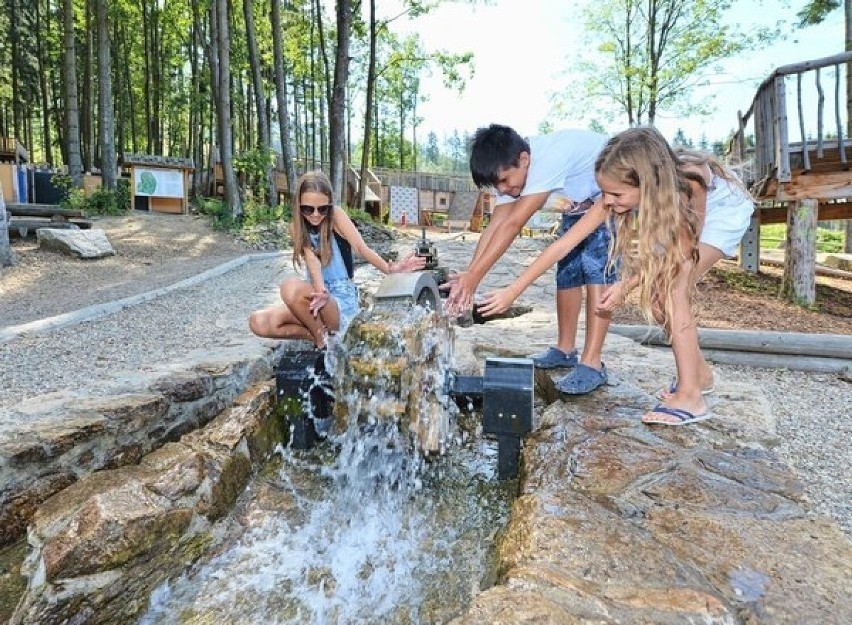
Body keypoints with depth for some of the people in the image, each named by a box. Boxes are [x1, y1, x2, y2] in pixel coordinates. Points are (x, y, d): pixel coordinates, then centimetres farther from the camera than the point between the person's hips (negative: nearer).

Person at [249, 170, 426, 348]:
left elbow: (361, 248, -22)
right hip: (320, 299, 5)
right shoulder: (296, 228, 3)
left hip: (342, 302, -5)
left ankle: (322, 337, -11)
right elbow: (312, 261, -14)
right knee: (258, 323, -14)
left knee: (290, 287, -32)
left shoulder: (336, 216, -6)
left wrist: (390, 269, -43)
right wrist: (321, 292, -37)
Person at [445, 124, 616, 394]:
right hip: (580, 203, 8)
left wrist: (473, 276, -45)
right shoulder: (510, 170, -15)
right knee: (567, 269, 4)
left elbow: (513, 224, -44)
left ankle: (591, 364, -21)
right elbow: (495, 226, -23)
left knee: (596, 266, -21)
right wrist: (468, 277, -33)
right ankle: (565, 350, 16)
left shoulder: (550, 157, -40)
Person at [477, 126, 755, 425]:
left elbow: (682, 252, -25)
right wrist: (513, 291, -30)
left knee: (673, 290, -24)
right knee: (654, 294, -5)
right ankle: (699, 372, 16)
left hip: (724, 210, -5)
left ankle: (690, 396, -18)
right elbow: (565, 242, -29)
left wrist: (626, 286, -30)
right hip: (684, 214, 6)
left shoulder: (687, 186, -41)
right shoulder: (617, 194, -28)